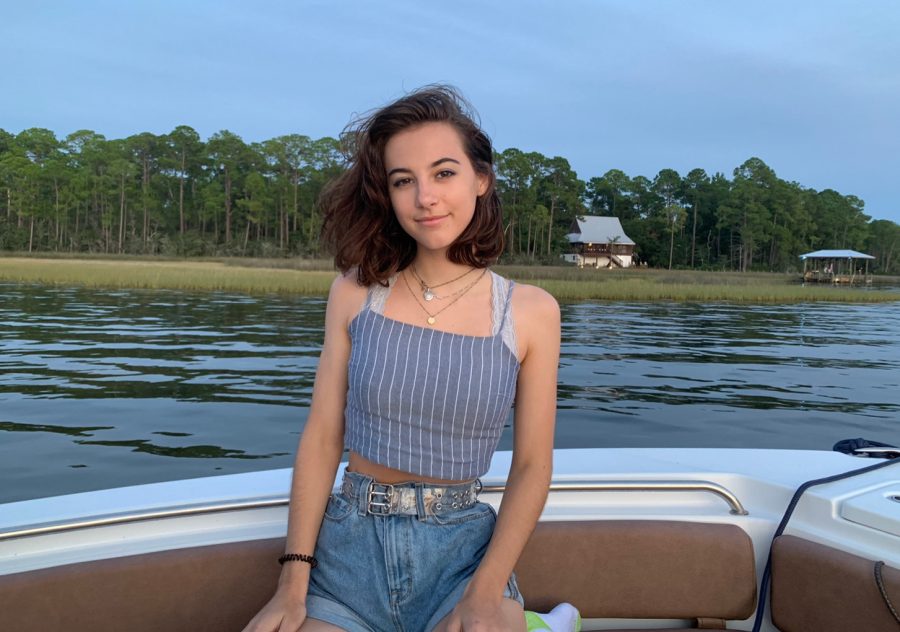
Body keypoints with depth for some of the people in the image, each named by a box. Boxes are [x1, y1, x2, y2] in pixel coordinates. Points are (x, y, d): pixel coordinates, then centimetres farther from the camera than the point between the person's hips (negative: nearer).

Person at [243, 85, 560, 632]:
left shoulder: (531, 312, -5)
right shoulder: (356, 291, -3)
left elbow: (532, 466, -3)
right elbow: (322, 440, -3)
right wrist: (293, 583, -8)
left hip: (461, 547, 0)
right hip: (350, 544, 1)